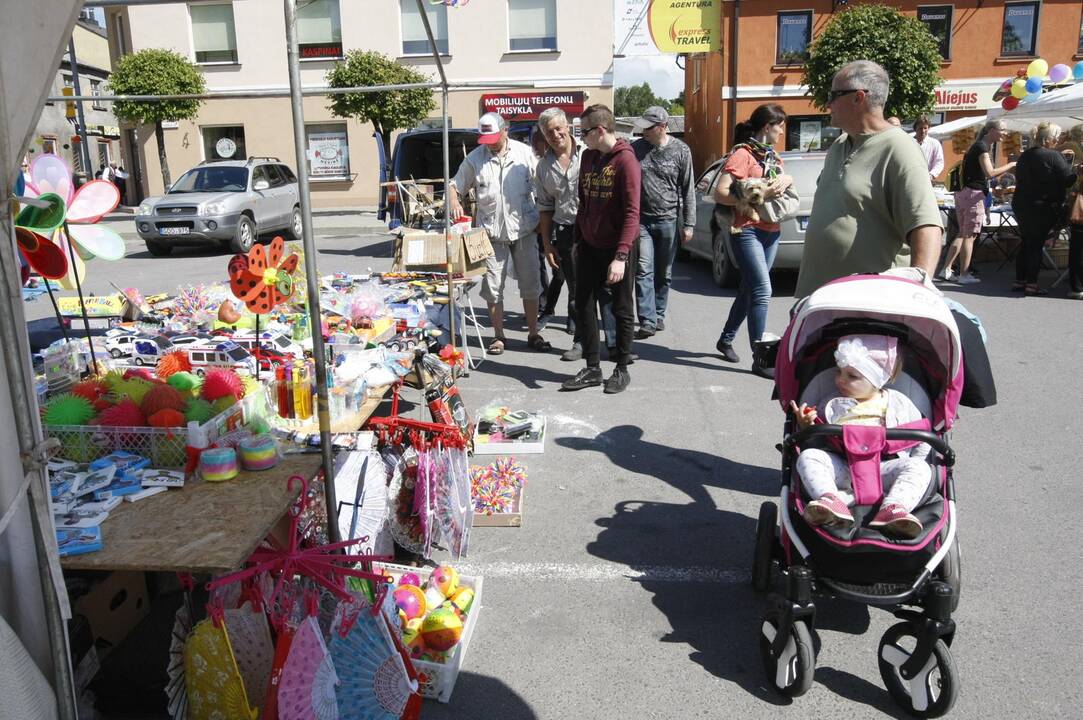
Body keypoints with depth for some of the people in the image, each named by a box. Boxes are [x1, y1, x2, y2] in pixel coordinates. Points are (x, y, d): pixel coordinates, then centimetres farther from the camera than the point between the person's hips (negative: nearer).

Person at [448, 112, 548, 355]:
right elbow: (455, 185, 6)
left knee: (530, 284, 6)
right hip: (491, 231, 0)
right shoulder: (474, 158, 1)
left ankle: (533, 334, 18)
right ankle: (499, 336, 16)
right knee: (492, 287, 3)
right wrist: (454, 202, -16)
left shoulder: (524, 153, 1)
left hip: (524, 228, 0)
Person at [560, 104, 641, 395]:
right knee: (583, 306, 6)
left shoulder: (625, 160, -14)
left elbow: (631, 212, -18)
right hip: (588, 246, 7)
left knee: (621, 310, 6)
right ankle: (592, 368, 17)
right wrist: (577, 240, 14)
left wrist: (621, 256, -24)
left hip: (616, 249, -6)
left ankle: (622, 369, 19)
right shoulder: (588, 156, 7)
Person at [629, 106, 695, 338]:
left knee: (664, 273, 9)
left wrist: (688, 224, 0)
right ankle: (647, 321, -10)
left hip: (668, 220, 0)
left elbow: (688, 190, 3)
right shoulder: (636, 149, 3)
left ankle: (658, 315, 24)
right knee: (644, 271, -8)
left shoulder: (681, 151, 0)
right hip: (641, 220, 0)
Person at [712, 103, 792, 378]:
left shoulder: (772, 156, 16)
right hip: (747, 230, -8)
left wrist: (785, 180, -8)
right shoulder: (743, 153, -9)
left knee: (749, 289, 14)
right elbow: (720, 193, -16)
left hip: (771, 231, 9)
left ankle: (726, 340, 31)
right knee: (762, 290, -14)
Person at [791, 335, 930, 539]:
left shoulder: (898, 403, 17)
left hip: (885, 469, 0)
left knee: (920, 468, -25)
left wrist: (915, 465, 2)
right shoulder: (832, 405, 20)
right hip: (842, 469, 1)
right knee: (808, 456, -24)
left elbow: (921, 438, 18)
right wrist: (806, 427, -3)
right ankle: (831, 500, -47)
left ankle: (893, 509, -48)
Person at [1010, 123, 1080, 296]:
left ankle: (1019, 281, 14)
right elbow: (1068, 180, -12)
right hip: (1041, 207, -7)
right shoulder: (1054, 156, -13)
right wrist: (1074, 168, 6)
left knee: (1026, 243, 12)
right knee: (1036, 245, -2)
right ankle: (1032, 283, -1)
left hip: (1020, 204, 7)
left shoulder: (1025, 156, 9)